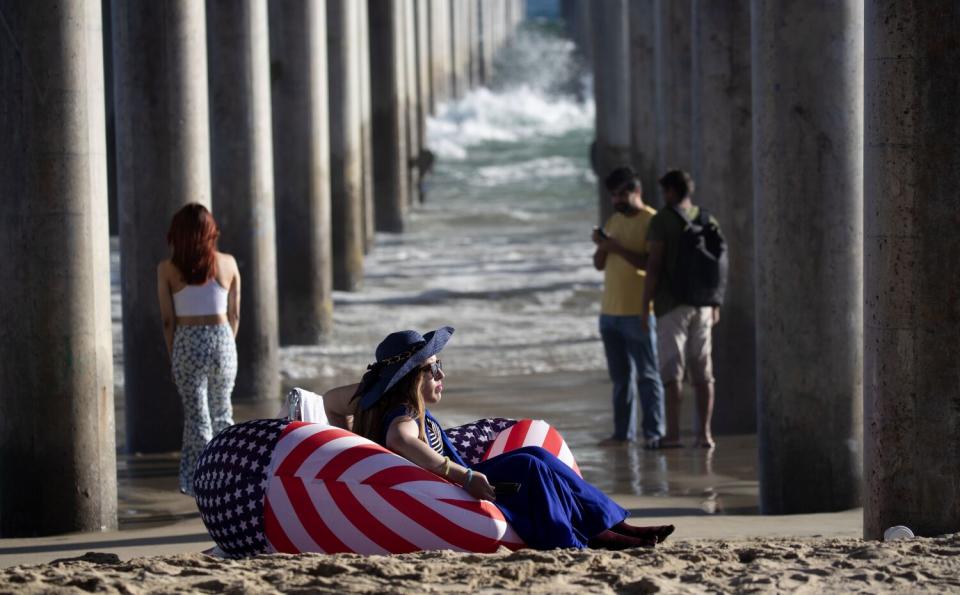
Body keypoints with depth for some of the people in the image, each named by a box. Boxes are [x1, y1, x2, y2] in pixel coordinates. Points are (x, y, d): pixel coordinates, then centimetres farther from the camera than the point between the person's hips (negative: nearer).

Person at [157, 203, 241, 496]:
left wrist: (172, 356, 6)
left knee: (195, 415, 5)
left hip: (187, 343, -2)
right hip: (222, 339, 2)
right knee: (222, 412, 16)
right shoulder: (228, 264, 0)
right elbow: (234, 314, 6)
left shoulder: (167, 269, -5)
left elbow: (168, 320, -3)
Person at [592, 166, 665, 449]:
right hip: (610, 310, 7)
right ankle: (623, 432, 13)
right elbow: (599, 265, 16)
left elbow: (651, 263, -17)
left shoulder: (651, 221, -8)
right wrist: (602, 247, -4)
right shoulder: (613, 221, 15)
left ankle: (654, 433, -3)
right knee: (620, 376, 9)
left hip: (638, 312, -7)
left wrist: (617, 248, -20)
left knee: (647, 375, -4)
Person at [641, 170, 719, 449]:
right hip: (702, 303, 5)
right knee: (703, 371, 5)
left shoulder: (661, 220, -7)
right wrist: (716, 304, 16)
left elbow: (654, 264, -12)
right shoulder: (708, 220, 9)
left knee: (671, 370, -4)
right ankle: (704, 433, 2)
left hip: (671, 303, -5)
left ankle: (672, 433, -8)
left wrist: (645, 304, -8)